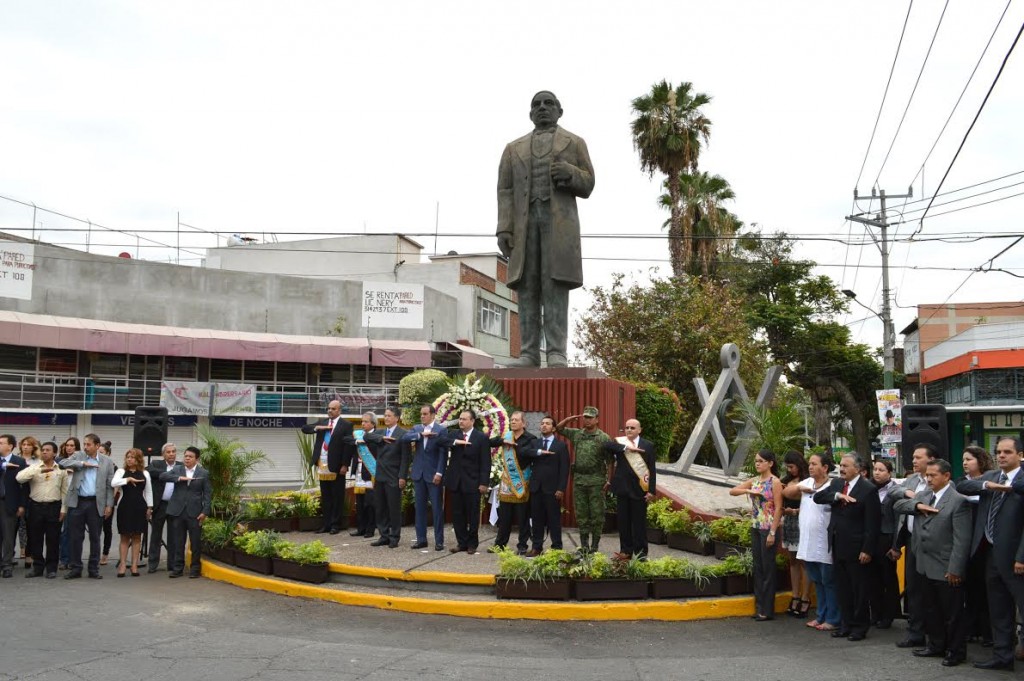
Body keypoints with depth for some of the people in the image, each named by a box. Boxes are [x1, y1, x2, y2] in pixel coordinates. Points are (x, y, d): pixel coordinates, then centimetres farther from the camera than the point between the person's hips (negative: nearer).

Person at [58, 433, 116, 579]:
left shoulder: (107, 461, 3)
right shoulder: (78, 456, 6)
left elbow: (110, 485, 3)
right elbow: (62, 463, -12)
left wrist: (109, 505, -3)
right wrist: (83, 464, -17)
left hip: (96, 503, -1)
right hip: (77, 502, 1)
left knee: (94, 537, 6)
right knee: (75, 537, 4)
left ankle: (94, 569, 14)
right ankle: (75, 568, 14)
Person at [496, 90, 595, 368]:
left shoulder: (575, 143, 16)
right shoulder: (514, 148, 20)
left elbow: (586, 186, 10)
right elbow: (505, 192, 10)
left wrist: (569, 173, -12)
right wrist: (503, 230, -3)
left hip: (560, 219, -2)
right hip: (524, 221, 2)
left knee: (555, 285, -11)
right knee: (527, 287, -5)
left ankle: (556, 353, -13)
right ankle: (529, 354, -5)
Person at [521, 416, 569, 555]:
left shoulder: (561, 445, 2)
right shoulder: (534, 442, 13)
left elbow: (564, 469, -3)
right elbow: (524, 451, -9)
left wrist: (561, 489, -11)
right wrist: (539, 452, -21)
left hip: (552, 488, -3)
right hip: (536, 487, 3)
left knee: (554, 519, 0)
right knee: (536, 519, 6)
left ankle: (556, 548, 6)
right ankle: (537, 547, 13)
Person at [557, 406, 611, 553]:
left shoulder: (604, 438, -4)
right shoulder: (576, 434, 9)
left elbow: (609, 461, -4)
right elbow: (559, 428, 16)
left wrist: (609, 480, -10)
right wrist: (572, 418, 0)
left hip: (596, 480, -4)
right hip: (579, 479, 4)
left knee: (597, 513, 1)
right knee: (581, 513, 8)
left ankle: (594, 546, 8)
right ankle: (584, 545, 15)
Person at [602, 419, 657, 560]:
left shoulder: (648, 445, 2)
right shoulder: (619, 443, 6)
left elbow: (652, 469, -1)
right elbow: (607, 445, -16)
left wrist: (651, 490, -8)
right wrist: (627, 447, -21)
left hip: (639, 490, -2)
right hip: (622, 489, 2)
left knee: (639, 522, 3)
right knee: (623, 521, 8)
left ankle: (641, 553, 12)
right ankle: (625, 551, 18)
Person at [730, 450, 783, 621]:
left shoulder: (775, 482, -10)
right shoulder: (754, 480, 8)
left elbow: (778, 508, -13)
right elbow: (732, 491, 6)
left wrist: (772, 533, -17)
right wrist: (749, 491, -12)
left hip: (768, 528, -6)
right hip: (755, 528, 7)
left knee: (768, 568, 0)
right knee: (758, 567, 10)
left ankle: (767, 610, 7)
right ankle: (759, 607, 17)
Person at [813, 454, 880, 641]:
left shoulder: (868, 490, -12)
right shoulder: (836, 484, 10)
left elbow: (872, 523, -14)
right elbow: (817, 497, 0)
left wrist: (867, 550, -16)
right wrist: (837, 496, -16)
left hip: (855, 548, -6)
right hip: (838, 546, 7)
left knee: (859, 589, 4)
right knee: (842, 588, 13)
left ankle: (860, 627, 15)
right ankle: (846, 624, 23)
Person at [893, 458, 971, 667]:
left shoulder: (958, 501, -14)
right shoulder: (924, 496, 9)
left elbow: (962, 540, -17)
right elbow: (897, 505, 9)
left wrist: (955, 569, -19)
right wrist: (917, 506, -10)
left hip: (946, 569, -7)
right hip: (926, 566, 7)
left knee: (952, 613, 6)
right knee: (931, 610, 18)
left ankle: (956, 651, 19)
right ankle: (936, 646, 31)